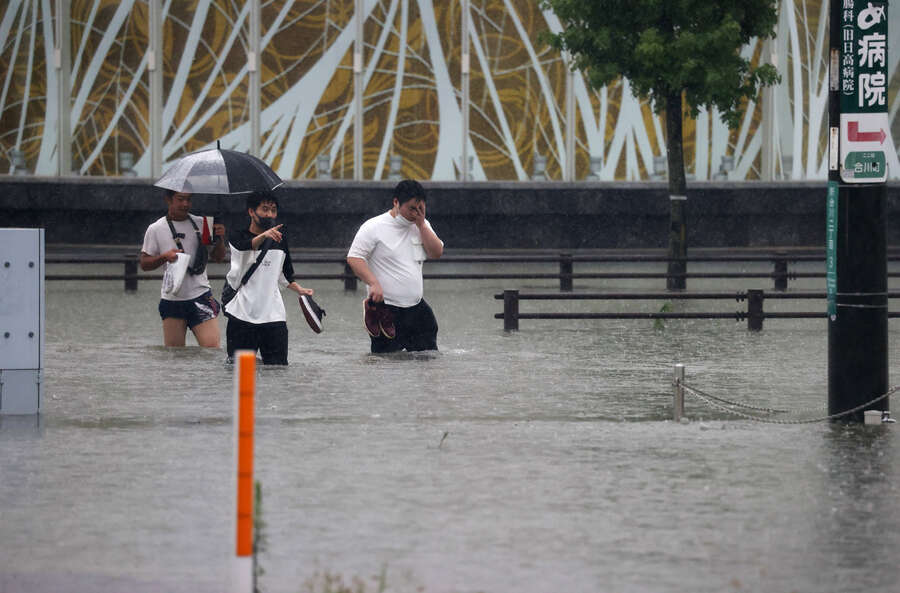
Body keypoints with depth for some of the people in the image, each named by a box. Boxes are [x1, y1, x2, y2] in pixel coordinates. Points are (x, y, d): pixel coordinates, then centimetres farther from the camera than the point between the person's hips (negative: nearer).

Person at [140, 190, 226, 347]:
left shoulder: (200, 224, 7)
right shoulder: (156, 229, 4)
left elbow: (218, 257, 11)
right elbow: (144, 264, 5)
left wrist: (220, 239, -9)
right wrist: (164, 257, -13)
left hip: (200, 296, 0)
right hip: (172, 298, 0)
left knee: (212, 347, -14)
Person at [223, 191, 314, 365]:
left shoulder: (280, 239, 14)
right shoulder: (237, 236, 0)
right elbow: (248, 245, -26)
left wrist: (299, 289, 13)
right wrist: (263, 235, -45)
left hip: (274, 316, 3)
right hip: (242, 316, -3)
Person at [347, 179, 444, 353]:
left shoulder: (421, 226, 11)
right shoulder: (374, 227, -6)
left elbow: (437, 253, 1)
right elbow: (354, 257, -10)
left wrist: (421, 224, -6)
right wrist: (374, 283, -21)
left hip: (417, 308, 6)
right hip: (386, 310, -6)